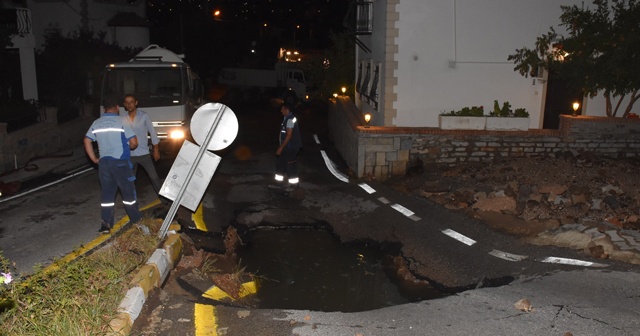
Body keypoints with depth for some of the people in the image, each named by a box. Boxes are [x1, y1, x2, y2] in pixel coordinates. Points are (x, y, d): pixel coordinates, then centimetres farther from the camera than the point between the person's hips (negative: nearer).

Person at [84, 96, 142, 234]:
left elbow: (87, 141, 8)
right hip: (120, 162, -4)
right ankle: (135, 219, 22)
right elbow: (134, 142, -12)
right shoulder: (121, 121, -10)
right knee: (128, 191, 10)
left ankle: (106, 224, 8)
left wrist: (94, 159, 12)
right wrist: (127, 148, 10)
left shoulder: (96, 123, 6)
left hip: (104, 163, 4)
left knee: (107, 193, 9)